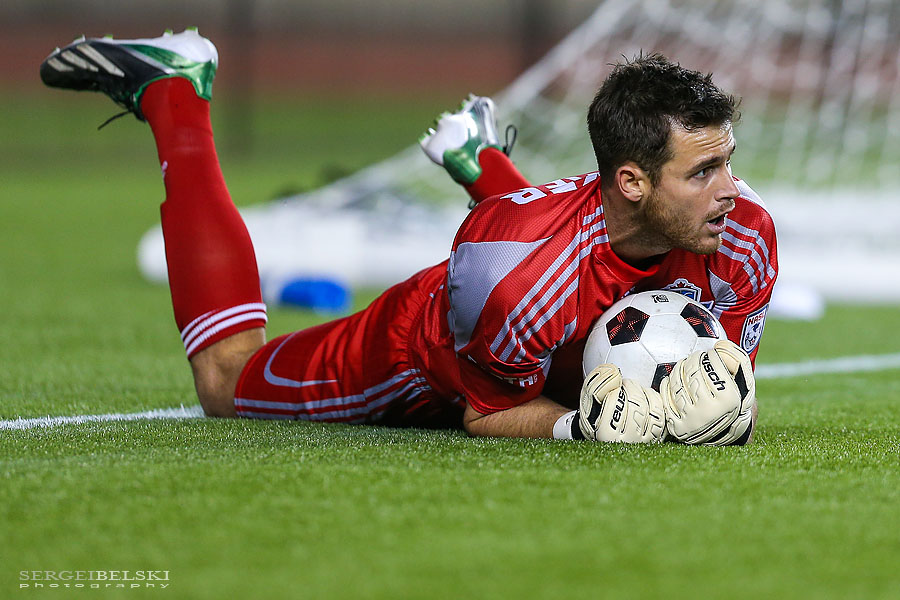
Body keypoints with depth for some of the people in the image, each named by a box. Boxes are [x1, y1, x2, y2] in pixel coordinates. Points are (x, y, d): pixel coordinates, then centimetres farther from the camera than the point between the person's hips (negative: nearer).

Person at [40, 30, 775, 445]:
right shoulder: (515, 276, -46)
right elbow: (485, 414, -27)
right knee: (227, 377, 19)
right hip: (423, 358, -4)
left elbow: (731, 364, -12)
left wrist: (720, 400, -35)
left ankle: (481, 161, 40)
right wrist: (576, 425, -46)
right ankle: (172, 90, 26)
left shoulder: (744, 233, -32)